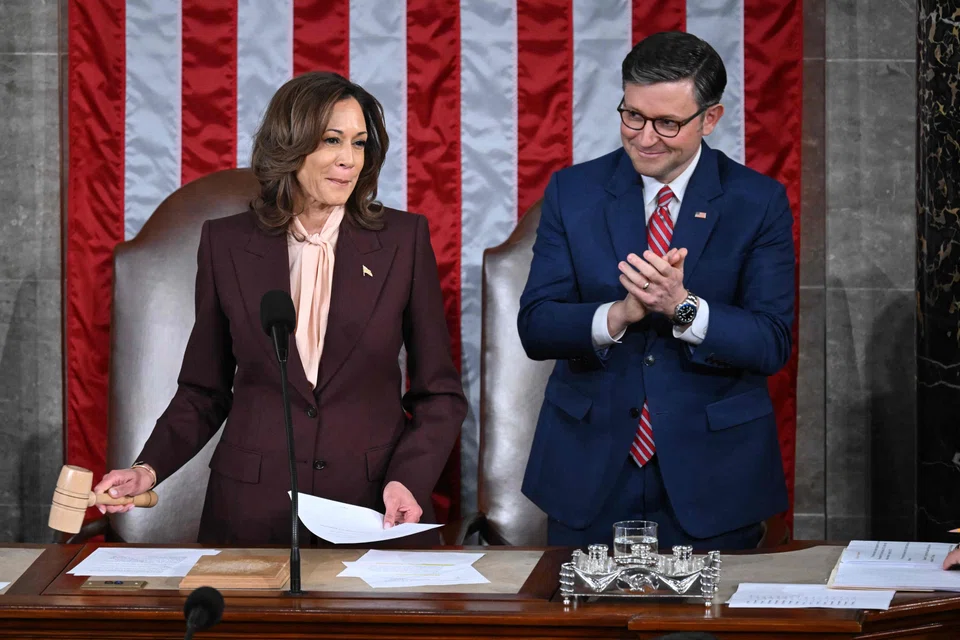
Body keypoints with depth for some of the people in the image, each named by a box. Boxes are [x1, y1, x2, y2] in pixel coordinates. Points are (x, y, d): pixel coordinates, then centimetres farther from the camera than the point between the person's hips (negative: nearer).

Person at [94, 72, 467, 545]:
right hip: (252, 512, 1)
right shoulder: (226, 243, 3)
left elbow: (440, 392, 3)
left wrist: (409, 480, -12)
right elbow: (204, 391, 9)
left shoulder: (404, 239, 0)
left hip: (374, 507, 0)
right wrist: (150, 468, -7)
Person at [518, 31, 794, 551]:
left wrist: (682, 307, -26)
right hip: (588, 474, 1)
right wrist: (619, 314, -24)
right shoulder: (573, 191, 2)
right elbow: (534, 327, -4)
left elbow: (772, 345, -9)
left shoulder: (759, 203, -2)